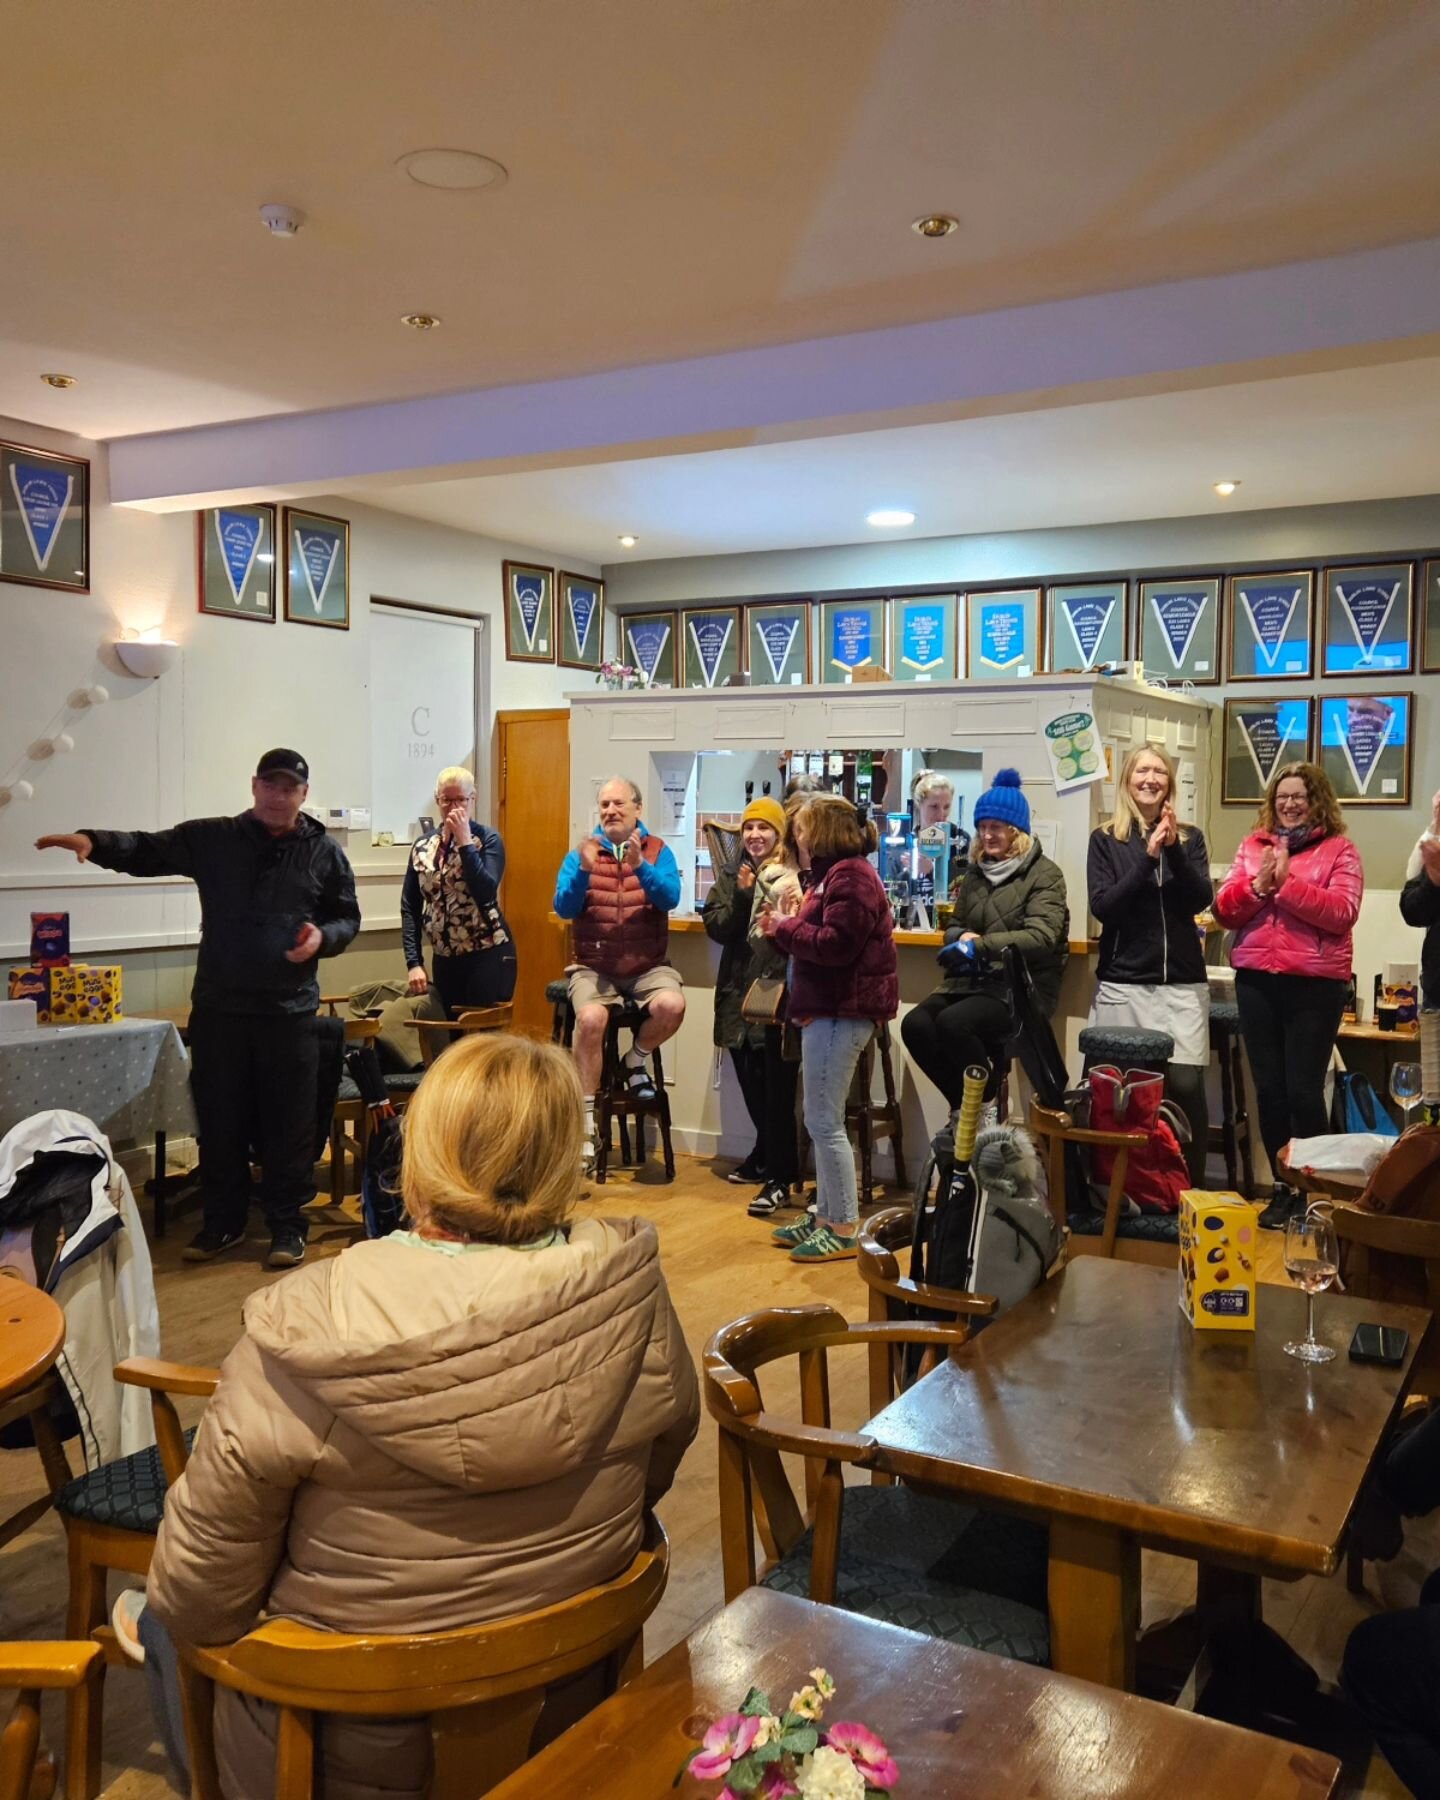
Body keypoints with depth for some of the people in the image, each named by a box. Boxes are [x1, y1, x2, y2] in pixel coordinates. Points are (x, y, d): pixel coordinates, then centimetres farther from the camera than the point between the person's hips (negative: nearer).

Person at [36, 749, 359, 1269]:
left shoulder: (325, 852, 3)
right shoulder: (211, 839, 2)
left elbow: (347, 917, 9)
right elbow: (146, 850, -5)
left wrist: (323, 937, -14)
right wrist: (93, 841, -24)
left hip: (290, 1011, -1)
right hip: (218, 1007, 1)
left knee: (289, 1121, 4)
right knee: (219, 1118, 10)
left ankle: (287, 1224, 17)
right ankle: (223, 1220, 25)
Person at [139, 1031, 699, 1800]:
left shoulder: (306, 1329, -28)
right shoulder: (632, 1291, -18)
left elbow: (200, 1587, -18)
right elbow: (661, 1456, 1)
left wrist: (177, 1617, 4)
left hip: (360, 1712, -4)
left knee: (165, 1620, 27)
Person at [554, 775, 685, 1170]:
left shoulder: (658, 851, 4)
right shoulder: (581, 853, 5)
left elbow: (670, 899, -12)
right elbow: (563, 908, -5)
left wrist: (640, 866, -27)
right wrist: (584, 870, -21)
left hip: (647, 965, 0)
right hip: (593, 966, 0)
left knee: (671, 1005, -30)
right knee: (590, 1017, -29)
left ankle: (636, 1059, 4)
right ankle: (586, 1118, -16)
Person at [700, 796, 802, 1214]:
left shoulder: (795, 877, -6)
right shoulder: (730, 877, 11)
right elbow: (716, 928, 0)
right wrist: (741, 897, -13)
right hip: (739, 992, 6)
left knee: (776, 1088, -6)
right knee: (751, 1085, 15)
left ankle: (779, 1178, -3)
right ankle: (766, 1155, 33)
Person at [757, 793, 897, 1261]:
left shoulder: (850, 876, -14)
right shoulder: (830, 874, 19)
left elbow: (835, 945, -24)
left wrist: (786, 927, -11)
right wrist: (783, 926, 3)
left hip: (842, 1011, -11)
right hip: (826, 1009, 11)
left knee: (824, 1122, -6)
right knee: (821, 1121, 14)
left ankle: (844, 1230, 1)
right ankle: (826, 1218, 22)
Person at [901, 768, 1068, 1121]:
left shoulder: (1044, 874, -4)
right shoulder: (975, 872, 16)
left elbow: (1041, 937, -17)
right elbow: (955, 926, 22)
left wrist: (980, 945, -24)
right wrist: (963, 938, -4)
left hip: (1022, 985, -6)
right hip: (972, 979, 6)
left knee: (953, 1023, -32)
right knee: (915, 1025, -20)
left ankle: (988, 1103, -9)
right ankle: (963, 1104, -2)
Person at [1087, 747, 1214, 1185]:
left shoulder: (1190, 837, 10)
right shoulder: (1105, 839, 5)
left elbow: (1201, 900, -2)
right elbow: (1102, 906, -6)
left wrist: (1173, 849, -15)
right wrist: (1147, 858, -14)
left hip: (1182, 983, 1)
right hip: (1122, 982, -1)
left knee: (1186, 1085, -7)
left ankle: (1193, 1186, 5)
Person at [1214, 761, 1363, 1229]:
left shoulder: (1339, 850, 1)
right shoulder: (1252, 846, 11)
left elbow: (1342, 913, -13)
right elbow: (1224, 910, 5)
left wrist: (1287, 882, -18)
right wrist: (1258, 885, -12)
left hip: (1315, 983, -4)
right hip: (1257, 980, 4)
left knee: (1303, 1090, -4)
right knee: (1269, 1089, 8)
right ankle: (1283, 1187, 20)